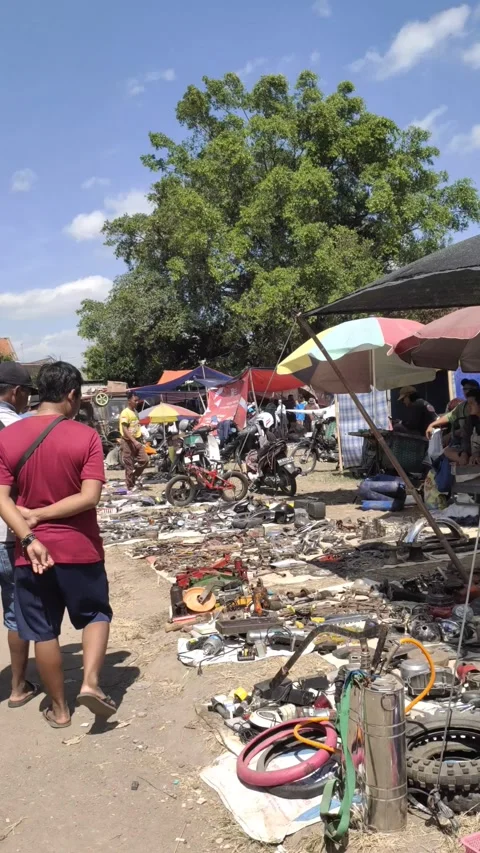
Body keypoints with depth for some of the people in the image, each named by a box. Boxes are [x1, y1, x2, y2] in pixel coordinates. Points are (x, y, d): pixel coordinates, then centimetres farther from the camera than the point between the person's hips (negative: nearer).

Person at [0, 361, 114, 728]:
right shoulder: (86, 436, -10)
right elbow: (89, 497, -17)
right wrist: (39, 515, -11)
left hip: (31, 551, 2)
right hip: (79, 548, -2)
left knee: (43, 631, 14)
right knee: (96, 614, 20)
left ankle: (59, 708, 25)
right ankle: (90, 682, 4)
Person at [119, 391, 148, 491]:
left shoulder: (135, 411, 13)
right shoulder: (125, 413, -14)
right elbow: (125, 430, -21)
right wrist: (134, 441, -27)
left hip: (137, 441, 8)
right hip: (128, 442, -8)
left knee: (144, 460, -1)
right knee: (129, 466, -1)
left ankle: (133, 478, 17)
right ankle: (130, 488, 8)